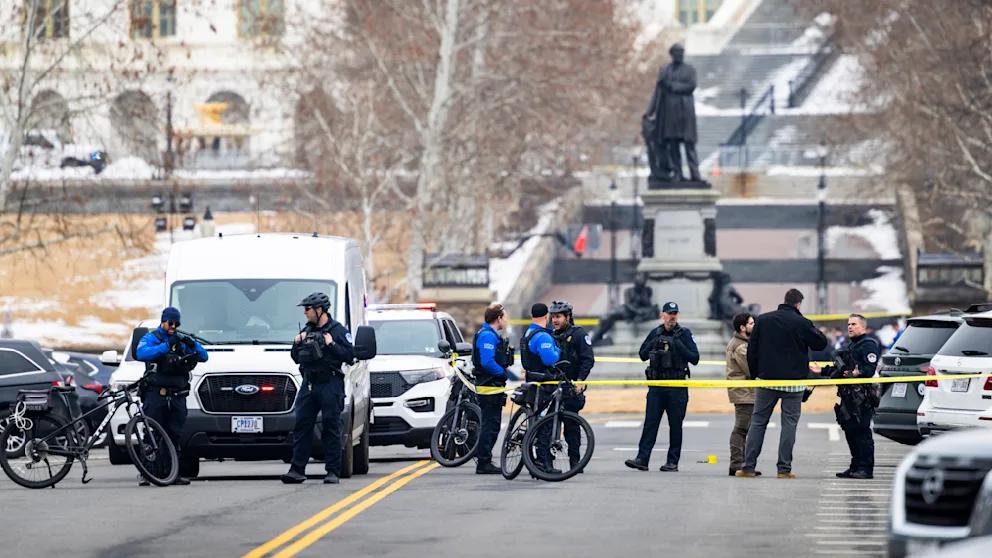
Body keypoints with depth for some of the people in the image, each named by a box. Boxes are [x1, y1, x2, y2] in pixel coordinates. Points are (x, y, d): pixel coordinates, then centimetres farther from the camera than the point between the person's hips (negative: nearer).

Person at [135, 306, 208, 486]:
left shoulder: (182, 339, 18)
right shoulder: (151, 338, 5)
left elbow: (203, 356, 13)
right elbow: (141, 353, -17)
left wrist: (192, 344, -7)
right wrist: (166, 346, -24)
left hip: (177, 396, 4)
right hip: (155, 395, -4)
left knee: (174, 436, 5)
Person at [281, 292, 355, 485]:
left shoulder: (338, 330, -1)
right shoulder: (307, 331, 18)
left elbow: (350, 356, -8)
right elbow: (296, 358, 24)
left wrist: (331, 344, -15)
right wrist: (297, 344, 6)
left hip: (330, 384, -6)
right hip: (308, 385, 6)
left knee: (331, 428, -4)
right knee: (301, 426, 1)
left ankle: (333, 471, -1)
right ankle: (297, 470, 2)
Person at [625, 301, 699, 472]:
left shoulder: (684, 334, 1)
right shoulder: (655, 333, 10)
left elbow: (694, 358, -5)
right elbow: (642, 355, 10)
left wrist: (679, 346, -17)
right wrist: (653, 344, -8)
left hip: (677, 387, -2)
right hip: (656, 386, 2)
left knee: (676, 425, 2)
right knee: (650, 422, -4)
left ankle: (673, 461, 7)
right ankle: (642, 459, -9)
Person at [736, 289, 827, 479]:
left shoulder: (762, 320, 3)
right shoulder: (802, 323, -8)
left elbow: (751, 351, 5)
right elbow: (821, 343, 3)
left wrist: (754, 374, 14)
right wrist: (814, 330, 19)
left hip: (766, 380, 3)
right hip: (793, 382, -3)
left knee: (758, 422, 8)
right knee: (789, 423, 3)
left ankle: (748, 466, 3)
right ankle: (784, 468, -1)